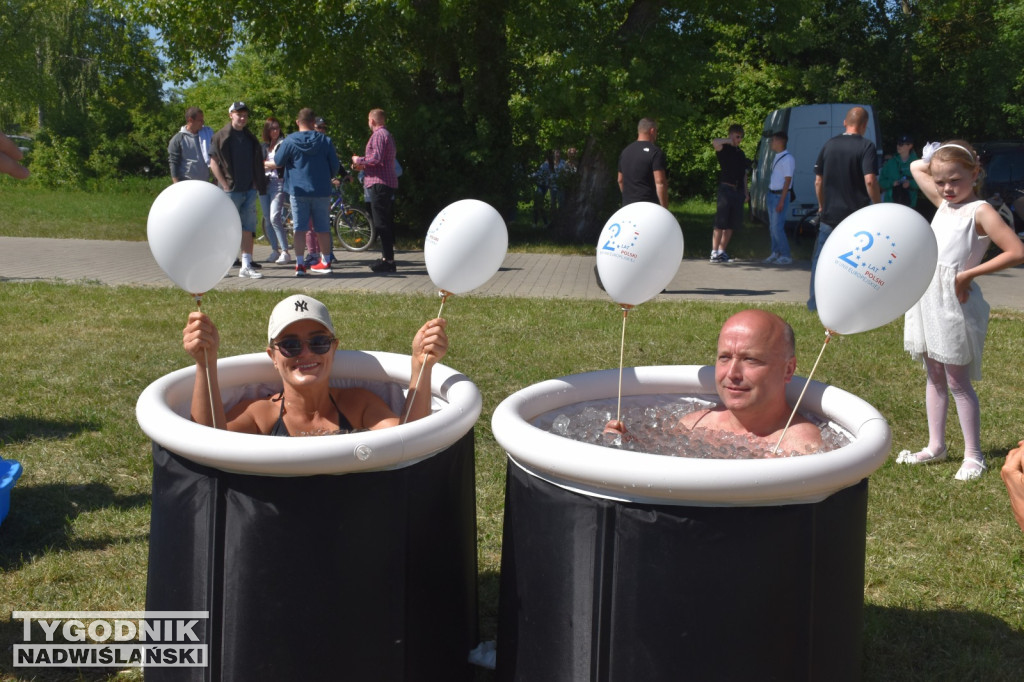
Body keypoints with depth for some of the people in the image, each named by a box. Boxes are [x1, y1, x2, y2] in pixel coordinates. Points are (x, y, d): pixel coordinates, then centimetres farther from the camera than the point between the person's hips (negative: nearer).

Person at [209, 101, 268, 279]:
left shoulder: (250, 138, 15)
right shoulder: (221, 136, -2)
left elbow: (257, 164, 19)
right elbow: (214, 163, -5)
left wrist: (256, 184, 7)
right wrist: (225, 185, -12)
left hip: (249, 191, 5)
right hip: (231, 190, -5)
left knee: (248, 229, 4)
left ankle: (246, 266, 7)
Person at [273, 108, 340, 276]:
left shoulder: (289, 141, -5)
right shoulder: (325, 140, -1)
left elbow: (278, 162, 1)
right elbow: (335, 166, 2)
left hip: (298, 190, -1)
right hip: (321, 191, 1)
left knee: (300, 228, 1)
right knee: (323, 228, 9)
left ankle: (299, 264, -4)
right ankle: (326, 262, 15)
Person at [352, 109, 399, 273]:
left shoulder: (378, 135, -10)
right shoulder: (387, 135, 22)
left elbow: (376, 158, -22)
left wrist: (359, 160, -7)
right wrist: (364, 166, 20)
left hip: (379, 184, -10)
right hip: (389, 184, 10)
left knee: (381, 223, -11)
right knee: (387, 223, 11)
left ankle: (388, 260, -13)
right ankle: (387, 258, 16)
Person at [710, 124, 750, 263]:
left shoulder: (741, 153, 20)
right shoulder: (724, 149, -1)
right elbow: (715, 142, -26)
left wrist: (746, 192, 18)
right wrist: (729, 141, -10)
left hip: (738, 190, 7)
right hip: (726, 188, -7)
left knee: (732, 224, 6)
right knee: (720, 223, -9)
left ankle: (722, 251, 13)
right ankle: (714, 252, -6)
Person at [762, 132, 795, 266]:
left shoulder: (788, 159, -14)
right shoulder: (776, 157, 13)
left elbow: (787, 181, -17)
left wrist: (781, 201, -20)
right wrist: (770, 195, 13)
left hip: (780, 195, -9)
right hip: (771, 194, 9)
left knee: (777, 227, -9)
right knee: (772, 227, 13)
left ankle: (785, 256, -1)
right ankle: (775, 253, 22)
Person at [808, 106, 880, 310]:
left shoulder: (828, 145, 6)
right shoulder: (866, 146, -8)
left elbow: (818, 181, 9)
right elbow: (870, 181, -18)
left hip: (829, 215, 4)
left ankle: (815, 303, 14)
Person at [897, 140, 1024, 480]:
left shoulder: (979, 211, -11)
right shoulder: (943, 204, 10)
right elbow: (916, 167, 24)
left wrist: (969, 274, -19)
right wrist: (935, 160, 9)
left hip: (954, 301, -7)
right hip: (927, 296, 7)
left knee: (957, 380, -2)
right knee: (934, 376, 14)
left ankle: (974, 455, 8)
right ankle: (936, 446, 23)